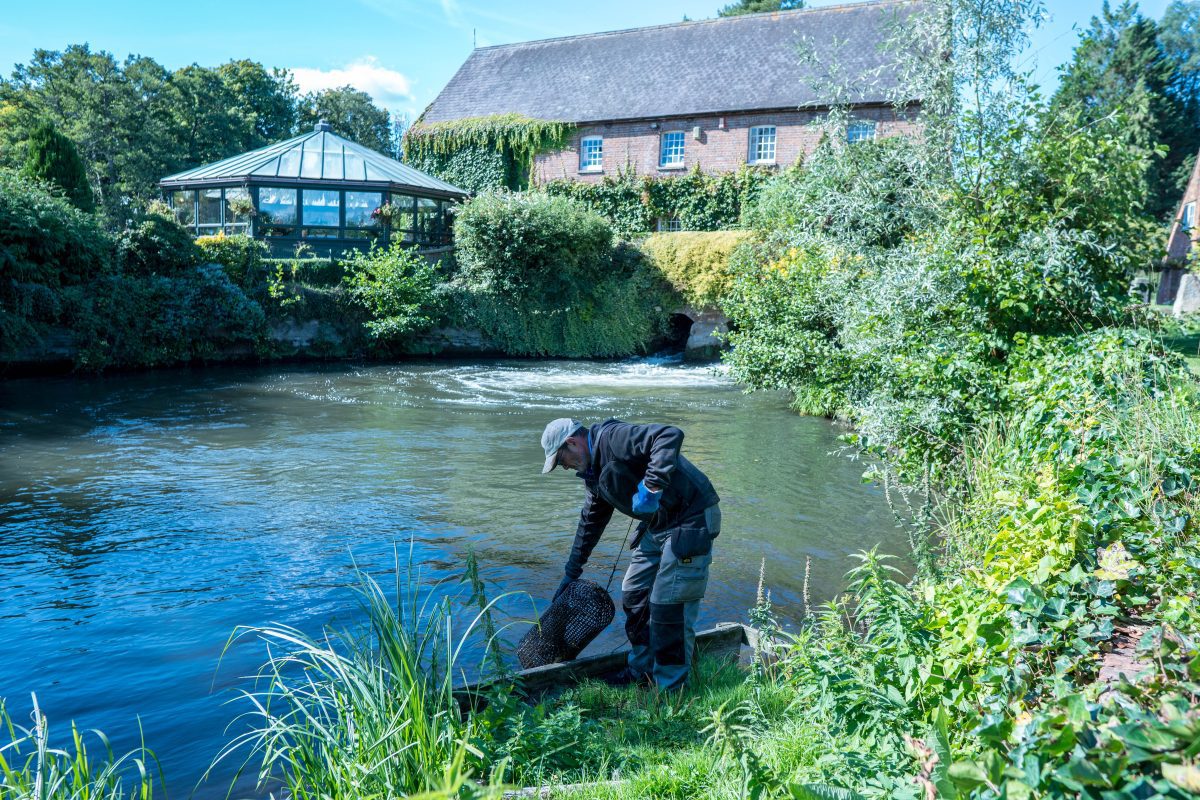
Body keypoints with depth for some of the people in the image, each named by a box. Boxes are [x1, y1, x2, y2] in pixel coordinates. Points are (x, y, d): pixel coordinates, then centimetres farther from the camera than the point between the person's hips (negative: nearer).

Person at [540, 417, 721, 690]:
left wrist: (651, 486, -38)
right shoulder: (594, 471, 13)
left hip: (691, 521, -10)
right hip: (658, 525, 10)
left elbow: (670, 436, -31)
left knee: (669, 607, -7)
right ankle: (641, 671, 30)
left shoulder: (612, 438, -19)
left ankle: (670, 690, 7)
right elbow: (590, 522, 24)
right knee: (633, 595, 15)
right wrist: (571, 573, 28)